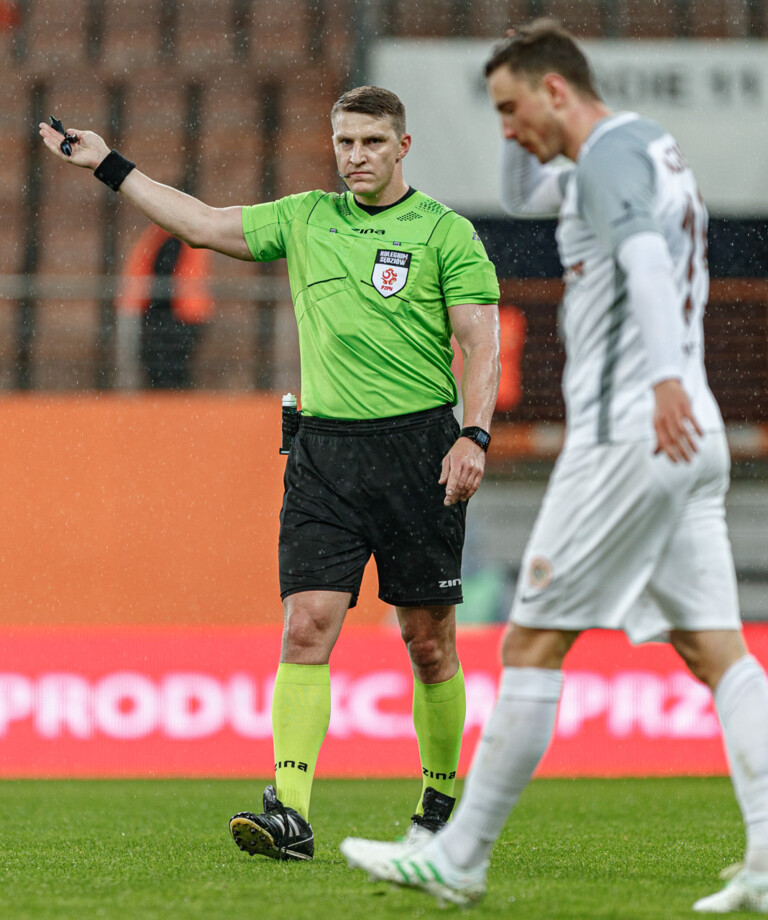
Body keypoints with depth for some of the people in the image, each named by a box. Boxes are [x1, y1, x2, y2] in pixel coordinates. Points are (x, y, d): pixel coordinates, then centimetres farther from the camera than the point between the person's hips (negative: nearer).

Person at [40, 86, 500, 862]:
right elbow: (204, 224, 18)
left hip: (417, 442, -3)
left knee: (427, 639, 3)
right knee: (307, 622, -10)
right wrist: (110, 167, 17)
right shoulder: (304, 219, 14)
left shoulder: (445, 232, 1)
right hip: (323, 446, 3)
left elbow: (481, 341, -3)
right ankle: (290, 811, -18)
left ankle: (439, 804, 19)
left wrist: (474, 436, -14)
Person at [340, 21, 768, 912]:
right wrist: (525, 132, 20)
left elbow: (644, 252, -29)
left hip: (626, 437, -10)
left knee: (532, 644, -2)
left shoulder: (614, 151, -9)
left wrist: (665, 377, -43)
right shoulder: (643, 149, 22)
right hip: (692, 439, 10)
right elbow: (525, 196, 38)